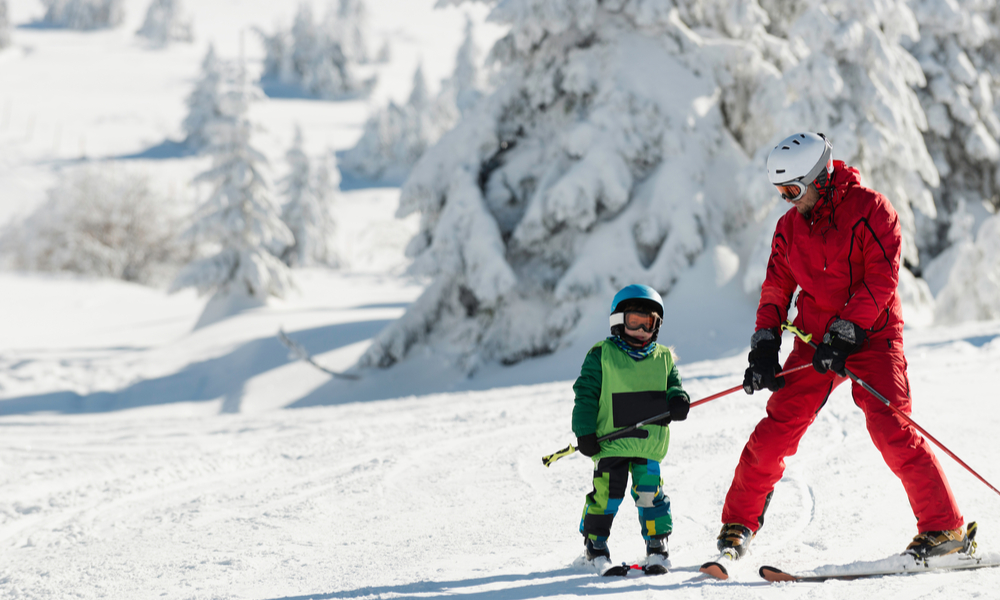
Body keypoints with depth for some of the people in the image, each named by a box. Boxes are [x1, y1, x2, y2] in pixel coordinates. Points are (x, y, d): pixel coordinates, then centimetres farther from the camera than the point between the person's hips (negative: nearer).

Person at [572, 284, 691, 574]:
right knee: (607, 492, -3)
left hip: (649, 441, 3)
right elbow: (585, 394, 0)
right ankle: (594, 543, 16)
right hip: (611, 441, -2)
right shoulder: (601, 356, 1)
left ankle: (657, 545, 8)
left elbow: (673, 386, 19)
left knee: (649, 490, -4)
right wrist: (584, 432, -7)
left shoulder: (663, 358, 12)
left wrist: (678, 401, -6)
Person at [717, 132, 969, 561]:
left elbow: (881, 280, -15)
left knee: (892, 433, -16)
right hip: (816, 342, 5)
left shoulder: (869, 209, -9)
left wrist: (844, 334, -21)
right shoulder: (789, 227, 9)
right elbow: (776, 290, 14)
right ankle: (738, 524, 9)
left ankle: (946, 529, -9)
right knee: (776, 431, -4)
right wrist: (764, 348, 2)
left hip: (870, 337, -5)